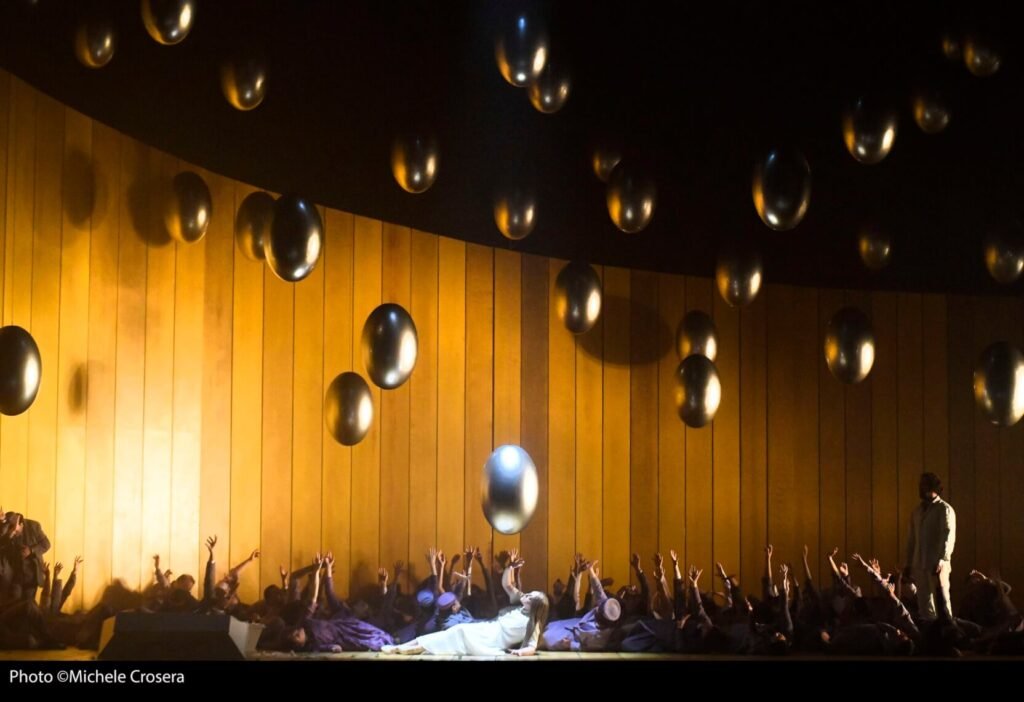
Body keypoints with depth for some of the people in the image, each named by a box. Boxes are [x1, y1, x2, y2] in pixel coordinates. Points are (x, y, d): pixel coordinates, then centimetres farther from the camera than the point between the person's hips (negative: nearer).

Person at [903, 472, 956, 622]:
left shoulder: (944, 509, -2)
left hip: (937, 564, -6)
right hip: (919, 564, 6)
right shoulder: (917, 511, 18)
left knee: (941, 599, -7)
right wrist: (908, 563, 15)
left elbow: (948, 536, -12)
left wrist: (942, 559, -22)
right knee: (924, 603, 6)